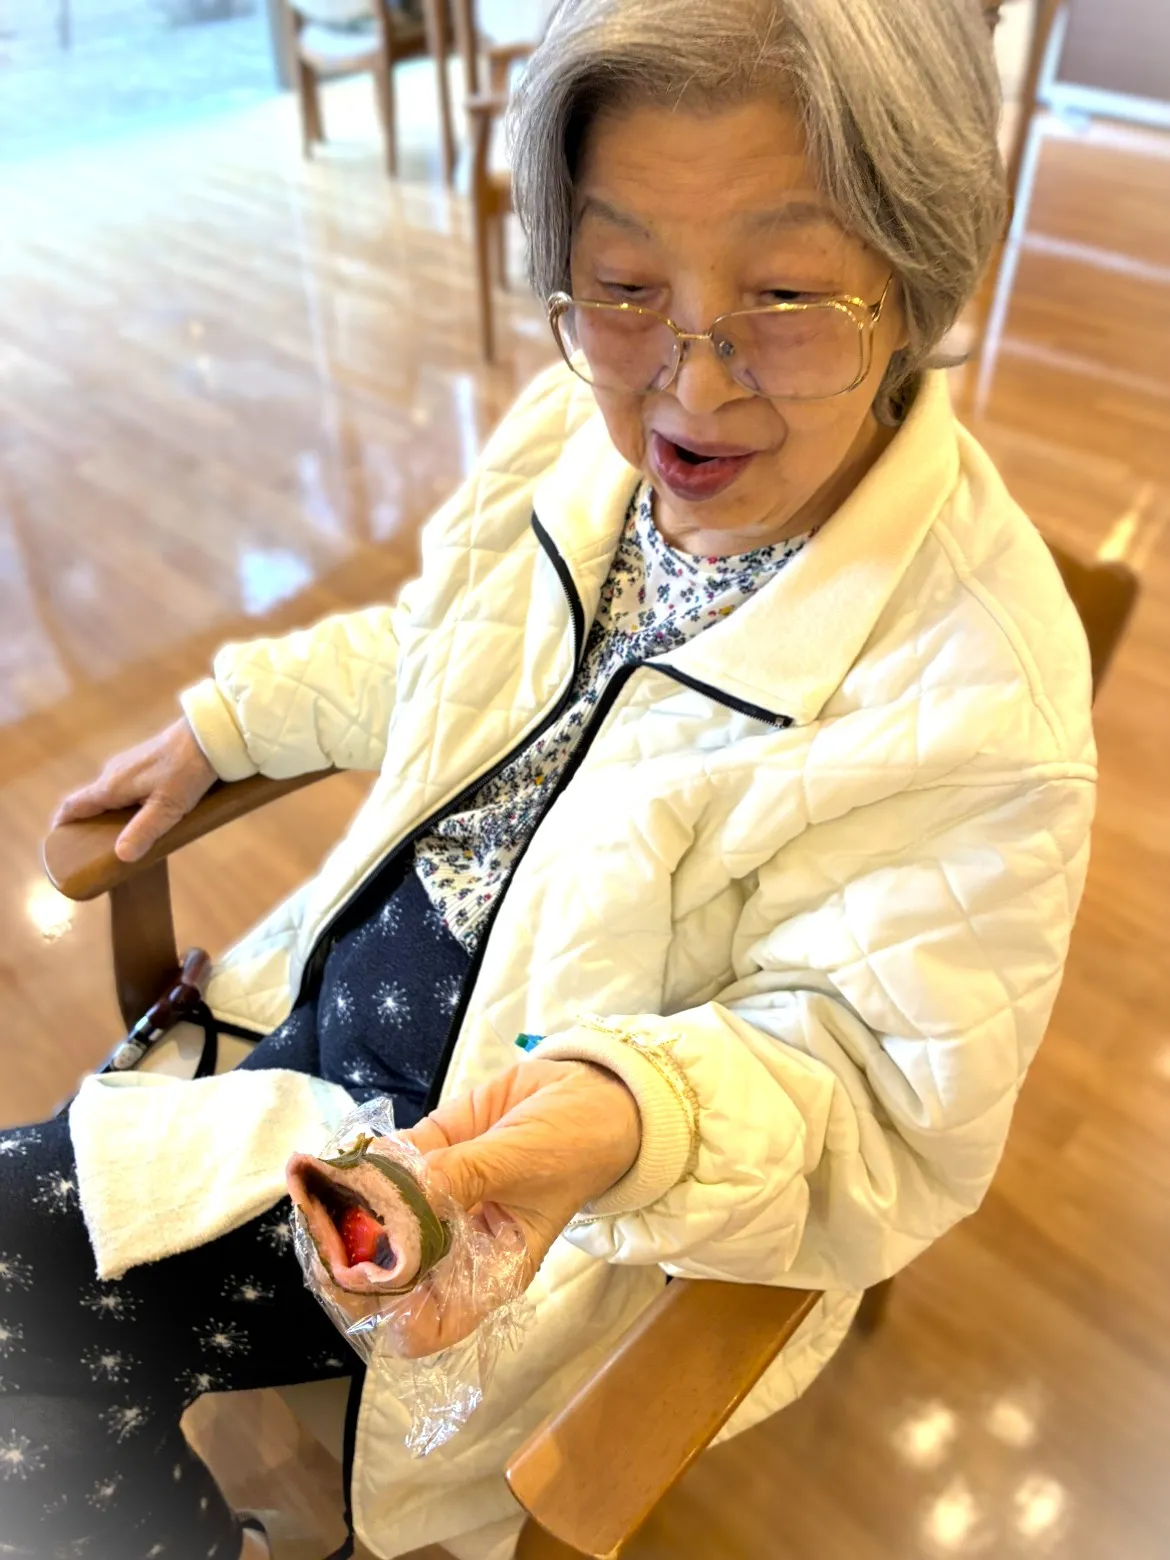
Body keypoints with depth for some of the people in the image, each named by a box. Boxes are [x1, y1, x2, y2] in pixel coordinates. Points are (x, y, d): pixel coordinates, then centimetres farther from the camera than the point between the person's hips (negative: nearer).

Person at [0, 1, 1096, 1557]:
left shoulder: (980, 694, -29)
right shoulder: (588, 424, -8)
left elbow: (884, 1090, -21)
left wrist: (631, 1117, -39)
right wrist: (224, 723, 13)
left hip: (556, 1190, -6)